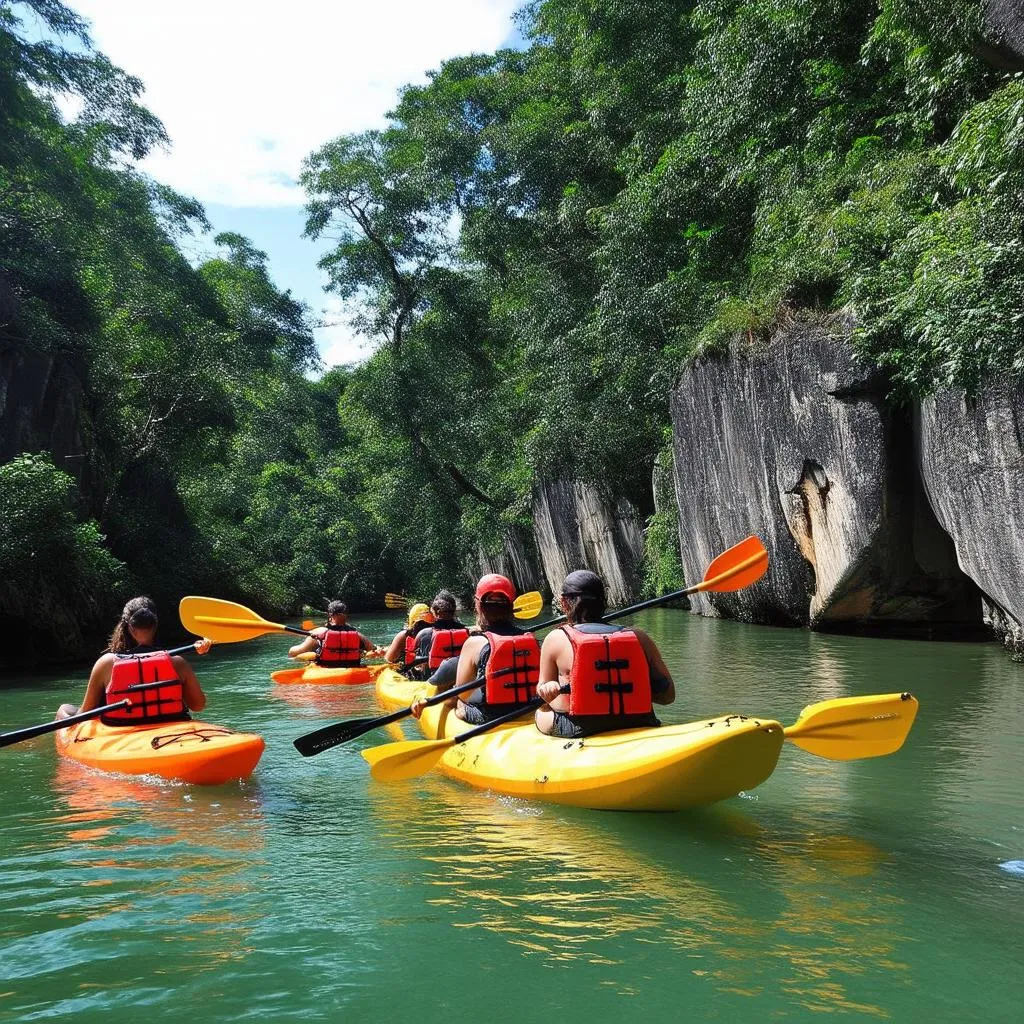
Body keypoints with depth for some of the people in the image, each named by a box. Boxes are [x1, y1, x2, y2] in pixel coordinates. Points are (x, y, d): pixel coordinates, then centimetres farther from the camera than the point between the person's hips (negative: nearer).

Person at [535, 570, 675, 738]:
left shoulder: (556, 639, -2)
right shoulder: (639, 638, 0)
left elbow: (543, 692, 2)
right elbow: (668, 694, 3)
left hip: (578, 731, -1)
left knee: (540, 710, 30)